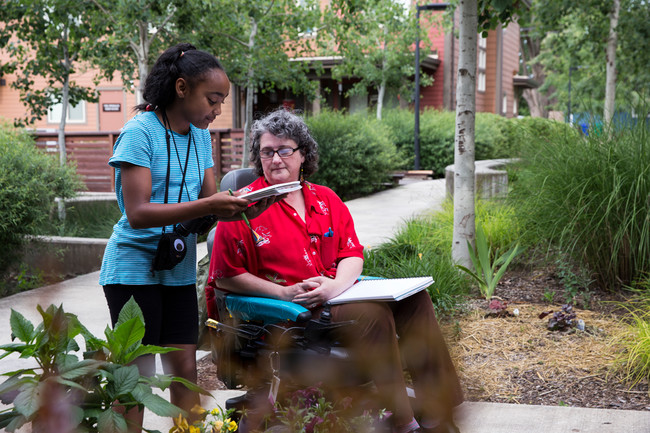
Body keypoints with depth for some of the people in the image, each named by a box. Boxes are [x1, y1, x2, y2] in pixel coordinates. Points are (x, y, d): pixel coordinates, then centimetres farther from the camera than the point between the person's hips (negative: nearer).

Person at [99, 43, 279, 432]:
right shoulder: (140, 132, -13)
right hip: (135, 267, -6)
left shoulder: (201, 136, 9)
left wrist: (240, 209, -16)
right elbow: (137, 213, -22)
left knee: (185, 369, 7)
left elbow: (210, 204, 6)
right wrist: (208, 205, -30)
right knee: (136, 374, -1)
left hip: (179, 269, 6)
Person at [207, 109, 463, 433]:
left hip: (337, 294, 6)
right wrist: (284, 293, -14)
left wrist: (337, 285, -13)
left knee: (414, 298, -12)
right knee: (371, 312, -30)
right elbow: (226, 277, -5)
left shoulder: (326, 199, 15)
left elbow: (352, 254, 10)